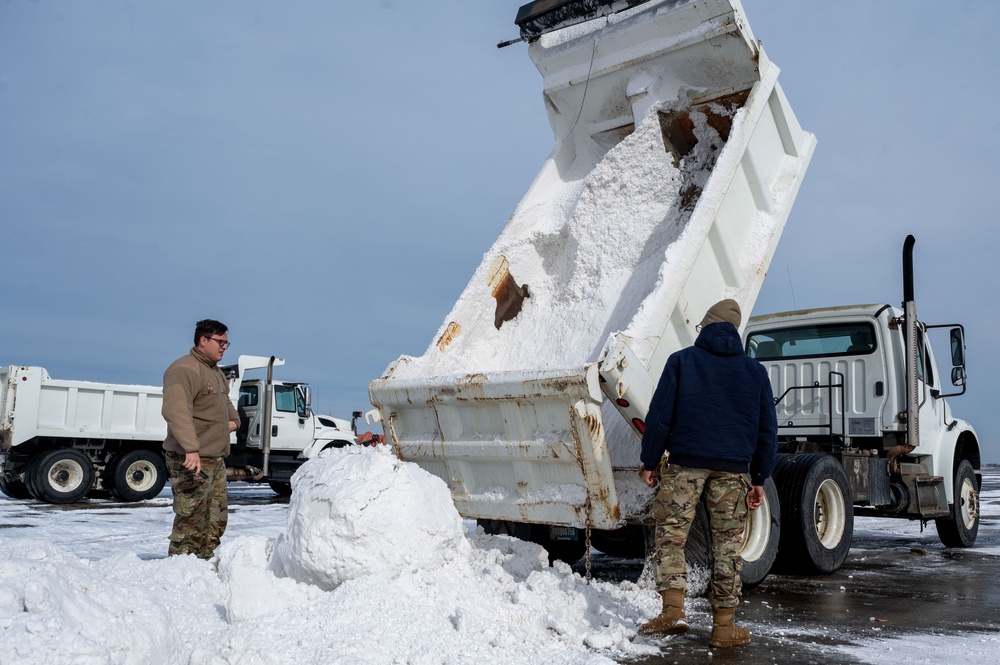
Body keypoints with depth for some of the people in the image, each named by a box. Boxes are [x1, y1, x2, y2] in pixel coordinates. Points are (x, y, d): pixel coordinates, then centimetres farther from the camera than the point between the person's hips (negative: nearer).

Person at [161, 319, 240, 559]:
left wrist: (233, 421, 14)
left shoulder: (216, 372, 19)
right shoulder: (185, 369, -14)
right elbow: (176, 411, -27)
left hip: (216, 459, 10)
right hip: (191, 460, -10)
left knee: (216, 518, 15)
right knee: (191, 520, -8)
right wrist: (191, 449, -36)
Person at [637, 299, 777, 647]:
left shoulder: (681, 361, 5)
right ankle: (724, 625, 11)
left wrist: (649, 461, 5)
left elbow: (660, 415, -2)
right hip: (733, 469, 2)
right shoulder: (755, 370, 13)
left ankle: (673, 609, -9)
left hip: (685, 462, -2)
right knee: (727, 544, 7)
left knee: (670, 535, 4)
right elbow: (767, 429, 13)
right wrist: (759, 479, 18)